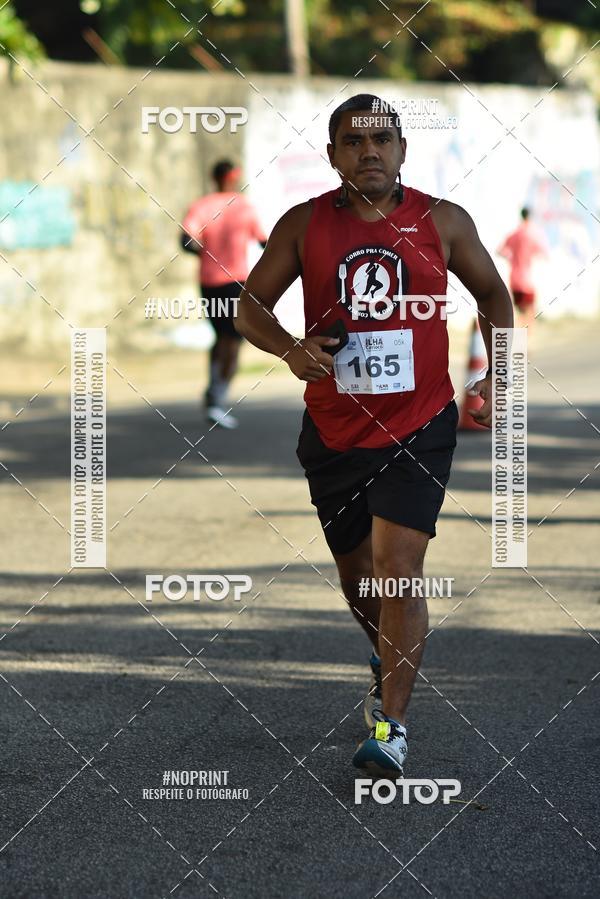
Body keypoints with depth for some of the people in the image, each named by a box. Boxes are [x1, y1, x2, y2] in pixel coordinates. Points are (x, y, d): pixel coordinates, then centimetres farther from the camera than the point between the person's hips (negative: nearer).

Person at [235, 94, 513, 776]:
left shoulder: (442, 222, -2)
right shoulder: (304, 225, -2)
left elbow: (492, 294, 13)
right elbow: (249, 305, 2)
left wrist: (497, 381, 5)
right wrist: (292, 349, -17)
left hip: (419, 426, -2)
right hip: (333, 431, 2)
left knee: (398, 567, -15)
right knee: (355, 572, 16)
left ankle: (392, 726, -10)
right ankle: (387, 662, 47)